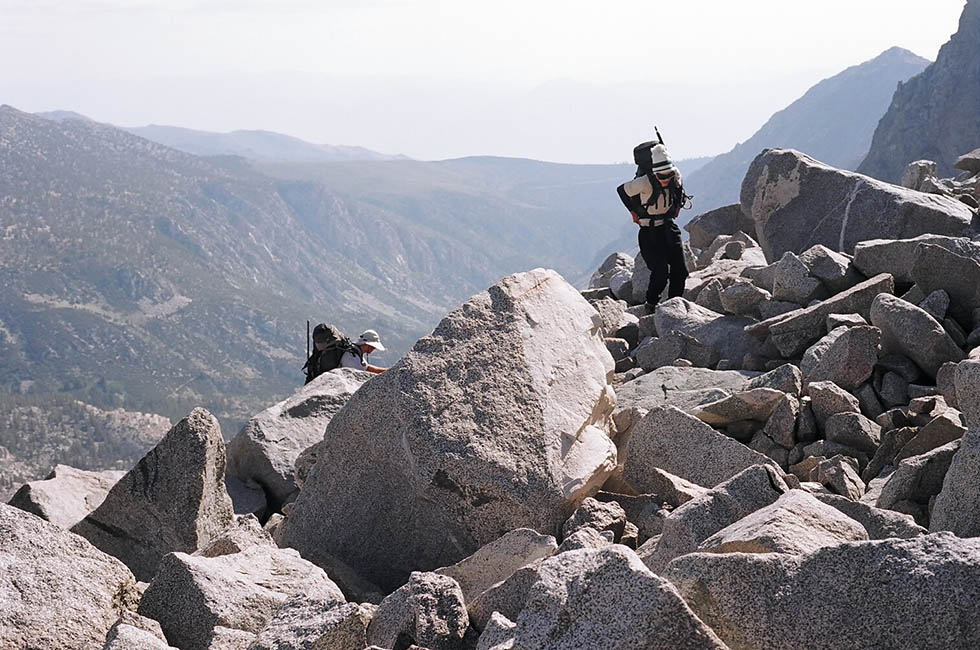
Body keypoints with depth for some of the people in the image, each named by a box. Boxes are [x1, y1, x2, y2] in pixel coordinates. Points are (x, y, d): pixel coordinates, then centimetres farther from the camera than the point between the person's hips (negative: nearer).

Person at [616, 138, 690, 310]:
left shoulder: (676, 176, -12)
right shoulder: (645, 182, -27)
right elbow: (621, 190, -9)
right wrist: (634, 212, -2)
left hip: (668, 225, 5)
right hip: (649, 230, -5)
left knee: (680, 270, 1)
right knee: (660, 272, -13)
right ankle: (651, 304, 10)